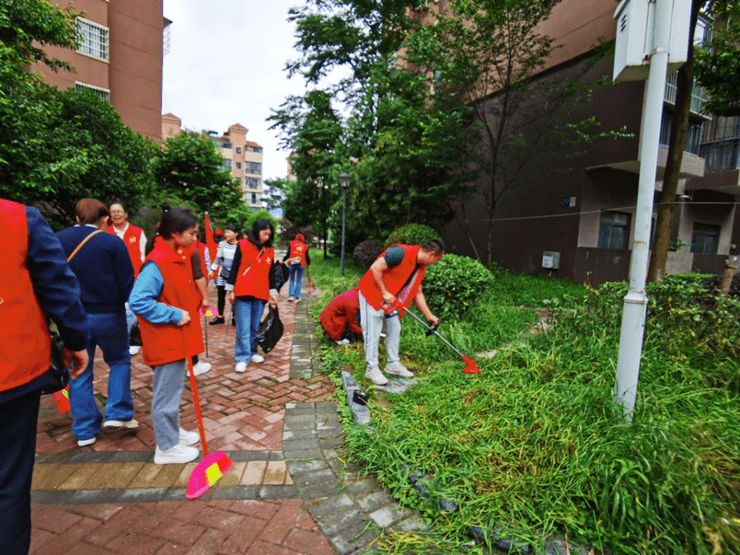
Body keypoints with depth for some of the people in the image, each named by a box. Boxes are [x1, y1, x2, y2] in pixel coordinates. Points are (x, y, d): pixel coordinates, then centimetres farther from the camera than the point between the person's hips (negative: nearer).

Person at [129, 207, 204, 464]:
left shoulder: (181, 257, 7)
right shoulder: (157, 263, -22)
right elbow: (138, 301, -26)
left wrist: (188, 312, 8)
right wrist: (174, 315, -23)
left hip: (179, 337, 9)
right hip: (165, 340, -9)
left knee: (174, 387, 22)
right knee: (166, 392, 5)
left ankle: (173, 431, 40)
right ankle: (166, 447, 21)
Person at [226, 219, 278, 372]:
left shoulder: (270, 251, 9)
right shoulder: (243, 245, -1)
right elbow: (234, 268, 0)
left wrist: (272, 293, 13)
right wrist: (231, 290, -2)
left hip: (261, 294, 4)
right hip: (243, 293, -3)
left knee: (255, 327, 10)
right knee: (243, 327, -3)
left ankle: (252, 352, 24)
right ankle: (242, 357, 4)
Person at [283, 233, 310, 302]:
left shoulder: (292, 244, 9)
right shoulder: (305, 246, 11)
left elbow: (288, 254, 1)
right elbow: (307, 256, 8)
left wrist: (282, 260, 11)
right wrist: (308, 264, 24)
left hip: (292, 263, 0)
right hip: (301, 264, 0)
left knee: (292, 280, 10)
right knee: (298, 281, 8)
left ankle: (291, 295, -4)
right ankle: (297, 297, 5)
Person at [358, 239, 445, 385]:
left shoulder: (421, 268, 4)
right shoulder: (401, 253, -25)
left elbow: (418, 293, 12)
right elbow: (375, 268, -27)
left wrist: (429, 316, 11)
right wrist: (385, 293, -23)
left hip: (391, 300, 9)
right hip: (372, 293, -9)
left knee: (394, 329, 12)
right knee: (373, 332, -4)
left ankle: (393, 365, 26)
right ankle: (371, 368, 9)